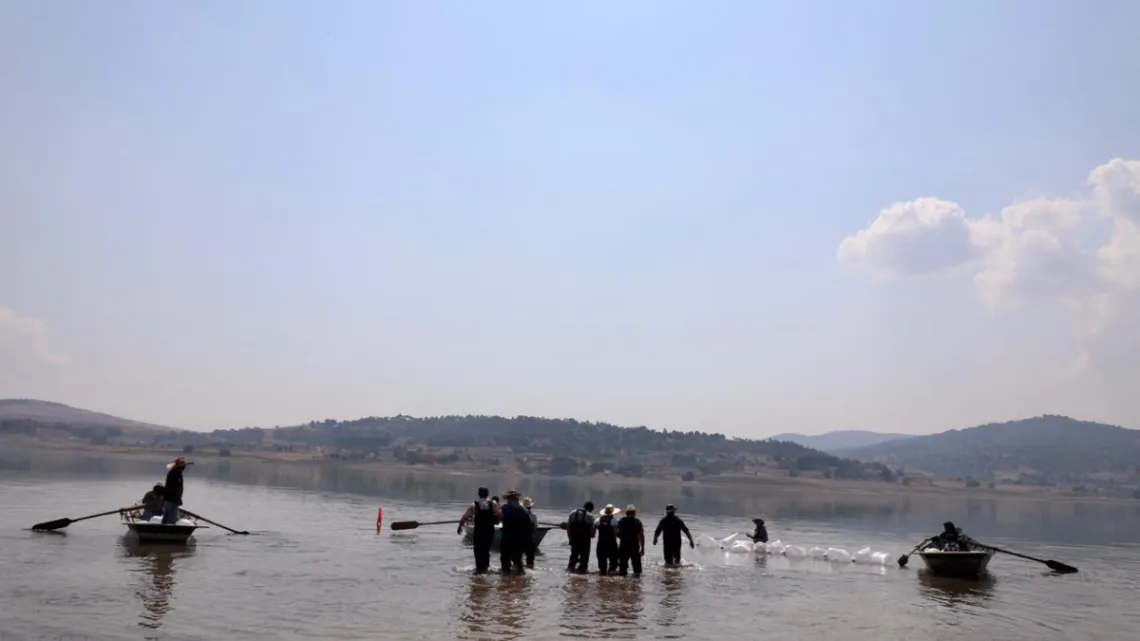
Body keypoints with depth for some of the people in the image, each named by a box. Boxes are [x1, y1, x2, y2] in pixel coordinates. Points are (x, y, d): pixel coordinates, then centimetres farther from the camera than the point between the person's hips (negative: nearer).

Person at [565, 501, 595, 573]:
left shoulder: (573, 513, 8)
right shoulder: (590, 515, -7)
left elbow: (568, 525, 7)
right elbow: (592, 528, -12)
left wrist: (570, 536, 13)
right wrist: (591, 535, 6)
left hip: (574, 537, 4)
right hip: (584, 538, -4)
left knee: (574, 552, 19)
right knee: (584, 553, 6)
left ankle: (571, 565, 20)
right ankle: (582, 567, 5)